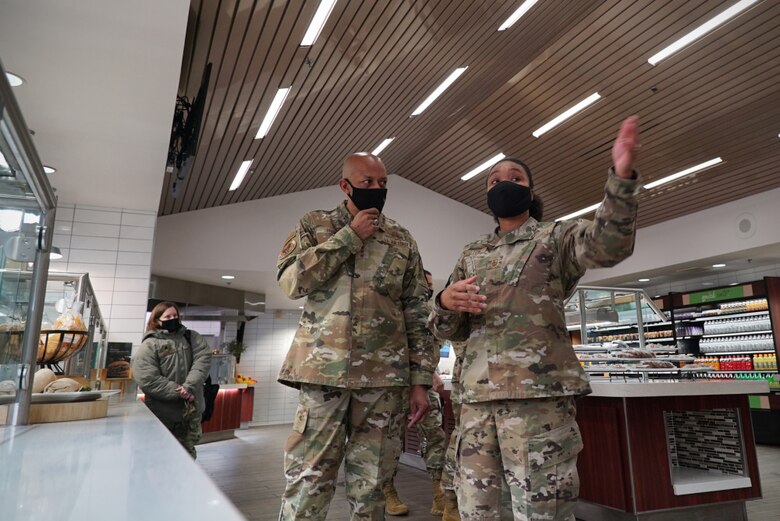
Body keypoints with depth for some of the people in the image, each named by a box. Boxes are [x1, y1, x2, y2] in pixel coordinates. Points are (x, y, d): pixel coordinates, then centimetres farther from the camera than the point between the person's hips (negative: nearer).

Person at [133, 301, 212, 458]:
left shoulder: (192, 337, 7)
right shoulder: (149, 345, -4)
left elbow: (203, 359, -9)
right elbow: (147, 380, -15)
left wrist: (189, 386, -23)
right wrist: (179, 393, -18)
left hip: (191, 410, 3)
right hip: (162, 413, -3)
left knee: (187, 455, 15)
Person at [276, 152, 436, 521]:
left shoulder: (402, 239, 11)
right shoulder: (314, 225, 8)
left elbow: (418, 312, 8)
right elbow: (291, 281, -9)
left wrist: (420, 380, 2)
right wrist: (350, 236, -8)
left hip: (385, 378, 2)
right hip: (324, 371, -1)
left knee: (370, 486, 10)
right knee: (306, 483, 2)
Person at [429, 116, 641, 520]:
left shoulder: (556, 237, 9)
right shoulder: (471, 256, 19)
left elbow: (608, 243, -14)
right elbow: (450, 331, 17)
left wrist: (621, 177, -29)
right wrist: (445, 302, -6)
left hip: (539, 393, -4)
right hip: (477, 396, 4)